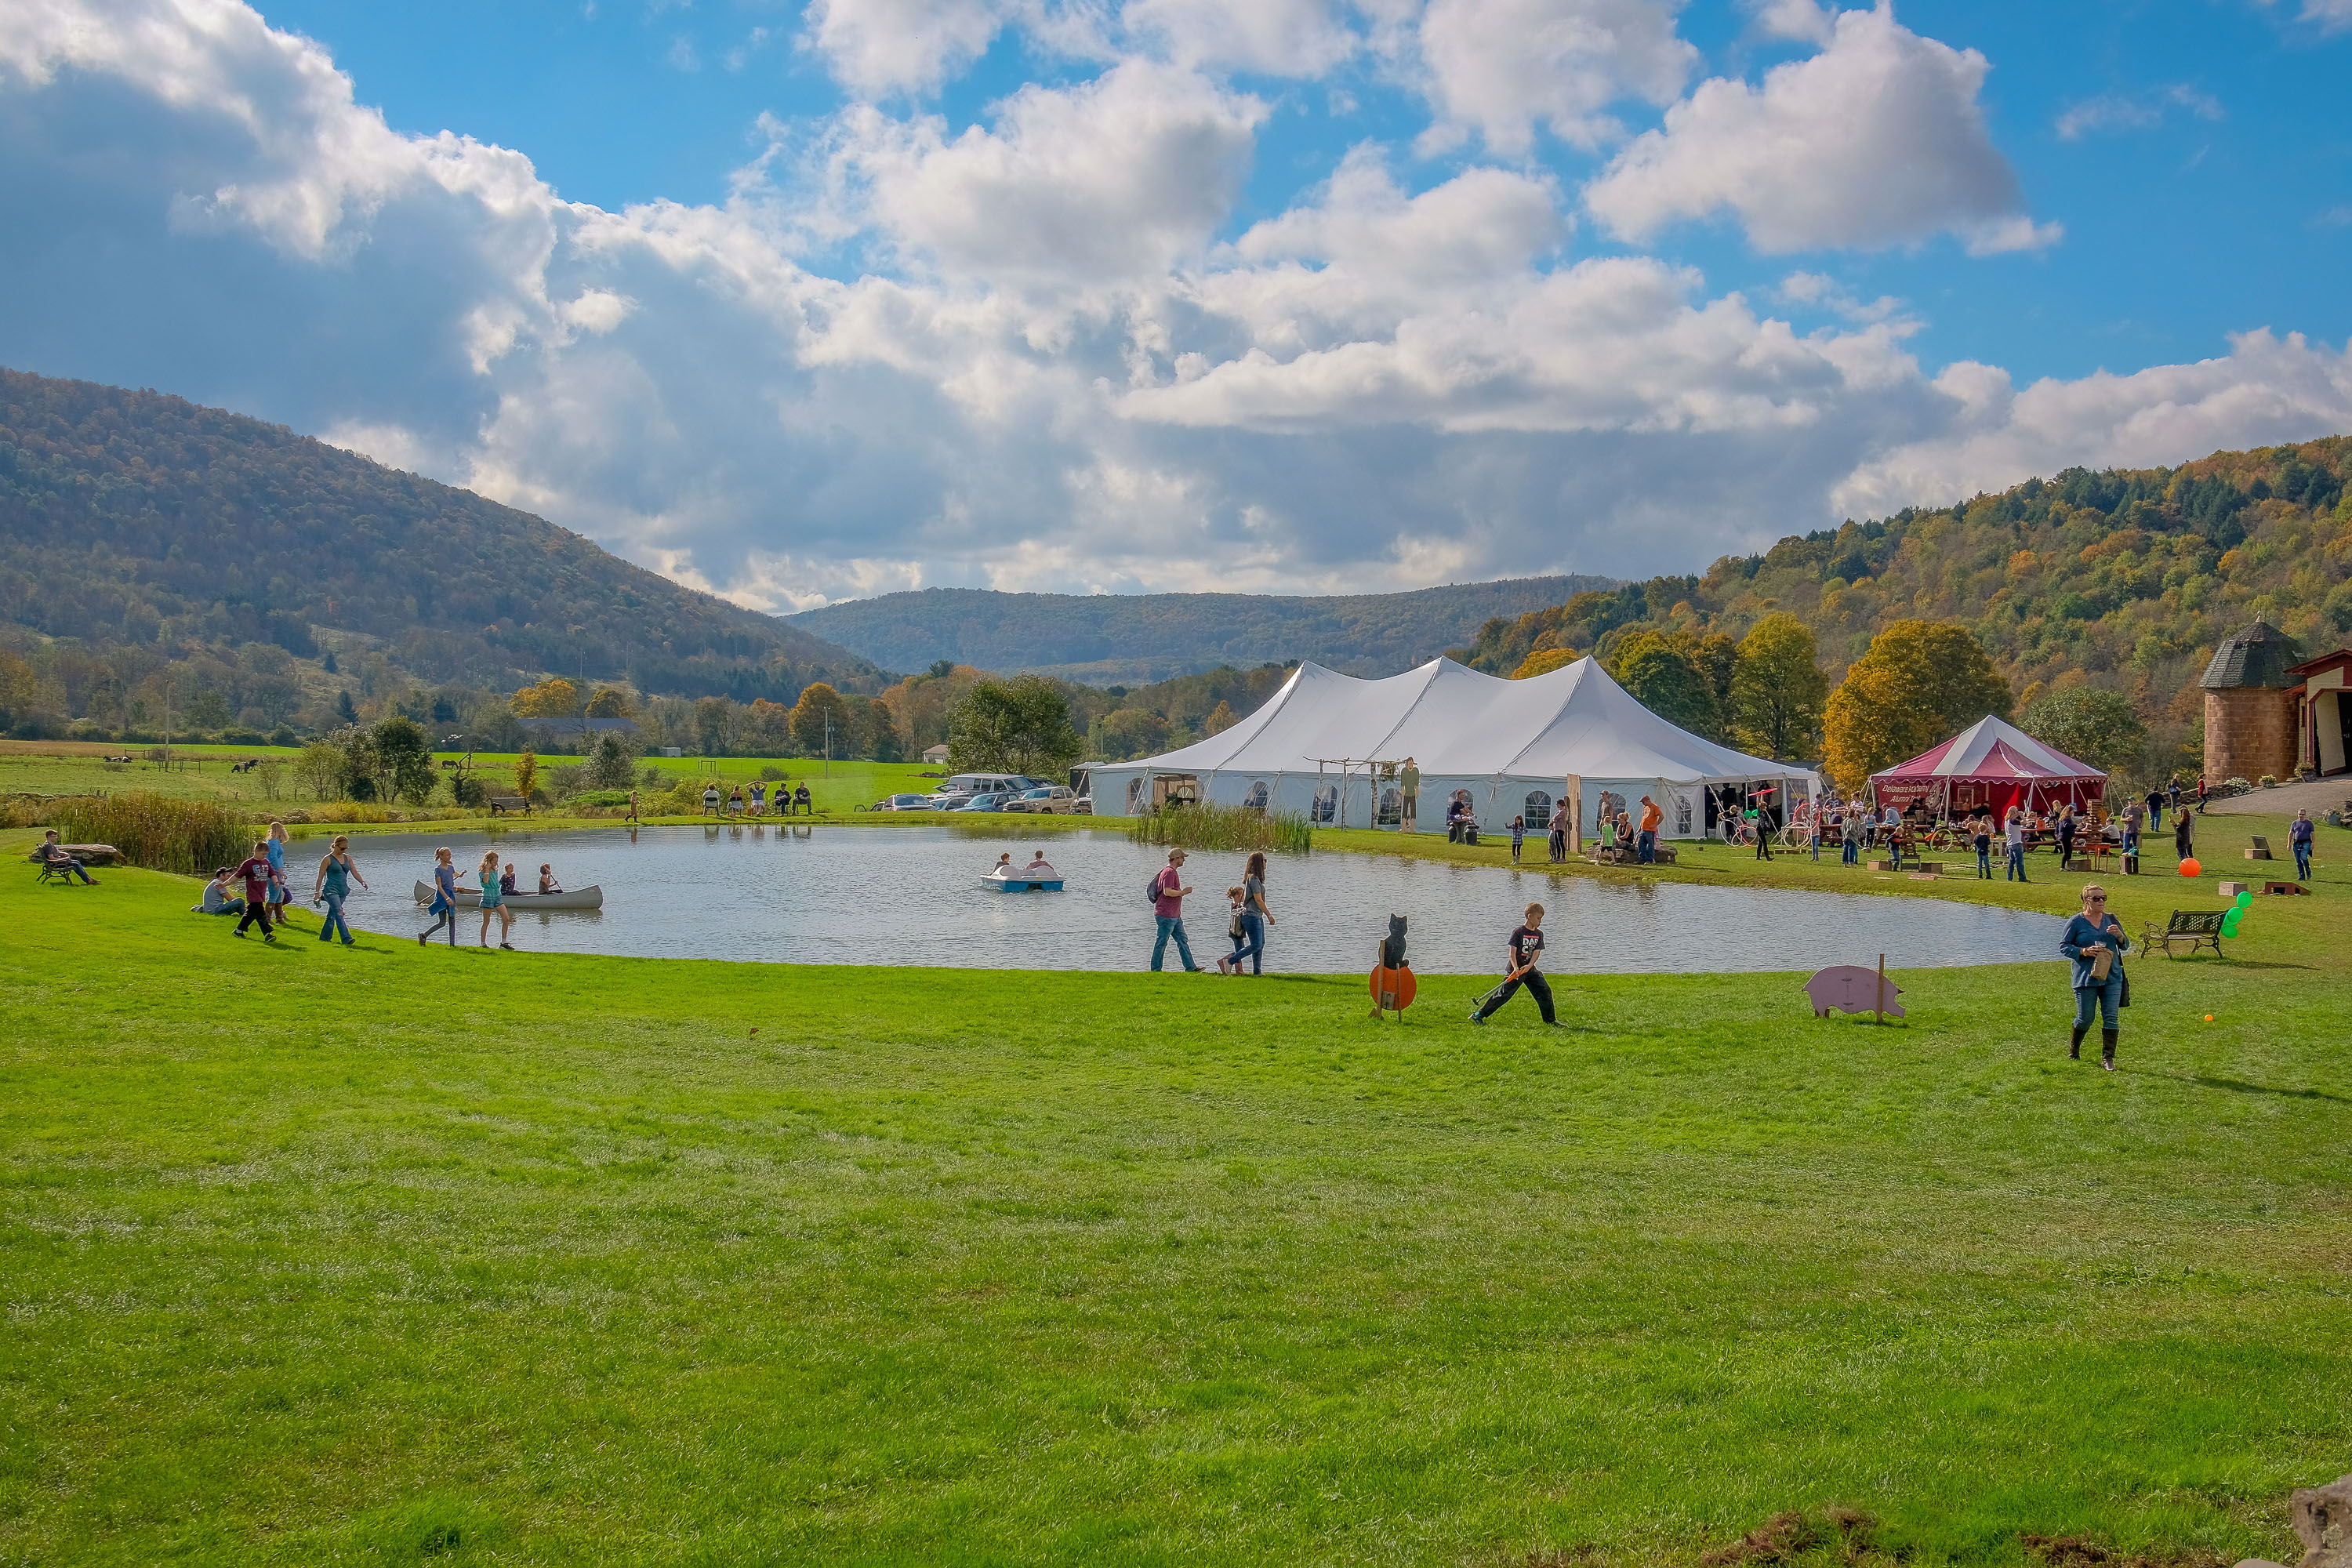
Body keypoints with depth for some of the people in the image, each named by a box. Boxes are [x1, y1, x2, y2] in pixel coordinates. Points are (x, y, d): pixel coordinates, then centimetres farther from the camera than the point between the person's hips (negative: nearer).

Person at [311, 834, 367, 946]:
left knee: (332, 915, 13)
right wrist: (317, 892, -5)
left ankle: (324, 938, 24)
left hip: (342, 891, 6)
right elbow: (320, 877, -2)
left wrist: (362, 881, -13)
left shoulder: (347, 858, 12)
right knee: (339, 913, -18)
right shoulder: (328, 859, -4)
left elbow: (354, 872, 6)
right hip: (331, 890, -6)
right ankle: (346, 939, -28)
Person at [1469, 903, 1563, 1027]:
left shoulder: (1539, 934, 6)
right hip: (1515, 970, -6)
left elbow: (1537, 952, -2)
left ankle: (1550, 1020, 12)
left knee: (1545, 991, -2)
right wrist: (1516, 968, -29)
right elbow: (1512, 952, -16)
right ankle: (1478, 1015, 2)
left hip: (1530, 969, 6)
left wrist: (1529, 966, -19)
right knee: (1503, 995, -6)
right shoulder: (1518, 932, -12)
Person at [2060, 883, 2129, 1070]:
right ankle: (2074, 1049, 31)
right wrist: (2083, 952, -16)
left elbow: (2125, 946, 15)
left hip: (2112, 977, 3)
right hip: (2086, 978, -3)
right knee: (2085, 1018, 3)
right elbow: (2063, 946, -1)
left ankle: (2107, 1058, 3)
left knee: (2110, 1018, -3)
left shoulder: (2111, 920, 9)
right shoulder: (2076, 922, -2)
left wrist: (2120, 936, -7)